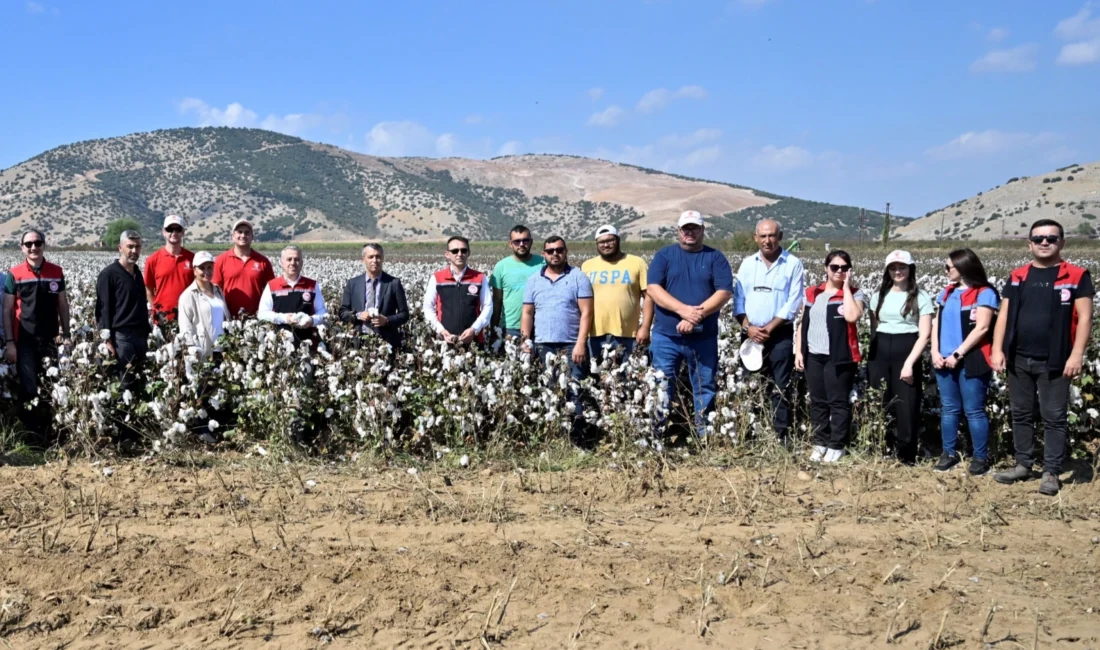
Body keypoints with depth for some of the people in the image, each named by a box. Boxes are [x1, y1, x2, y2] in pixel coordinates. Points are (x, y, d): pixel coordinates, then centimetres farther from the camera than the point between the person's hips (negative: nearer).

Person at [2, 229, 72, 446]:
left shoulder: (56, 272, 5)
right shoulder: (14, 275, -2)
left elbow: (63, 306, 11)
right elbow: (7, 311, -1)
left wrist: (66, 335, 6)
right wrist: (9, 342, -6)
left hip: (50, 339, 2)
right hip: (25, 341, -2)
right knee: (29, 389, -2)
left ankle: (49, 432, 18)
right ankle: (31, 434, 8)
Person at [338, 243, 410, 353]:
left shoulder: (393, 283, 3)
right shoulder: (352, 284, 9)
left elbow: (404, 314, 4)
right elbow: (343, 312, 11)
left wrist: (387, 320, -13)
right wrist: (358, 315, -9)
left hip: (386, 341, -1)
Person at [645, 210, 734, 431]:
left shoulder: (715, 258, 6)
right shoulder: (664, 255, 6)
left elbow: (724, 292, -5)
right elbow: (652, 288, -5)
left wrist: (696, 316, -17)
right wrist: (683, 309, -18)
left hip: (704, 337, 0)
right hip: (666, 336, 0)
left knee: (705, 387, 5)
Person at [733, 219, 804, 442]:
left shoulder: (793, 264, -2)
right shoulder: (747, 264, 9)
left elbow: (793, 302, -8)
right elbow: (738, 298, 7)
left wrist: (769, 328, -12)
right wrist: (747, 327, -8)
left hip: (780, 334, -3)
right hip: (751, 334, 4)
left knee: (780, 387, -2)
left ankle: (781, 435, 1)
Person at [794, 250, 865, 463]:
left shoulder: (854, 294, -1)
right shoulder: (811, 293, 10)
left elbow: (852, 316, -21)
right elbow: (803, 324, 13)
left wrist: (846, 286, -12)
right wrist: (798, 351, 6)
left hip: (840, 357, -4)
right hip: (813, 356, 4)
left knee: (839, 402, 0)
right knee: (818, 402, 11)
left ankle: (837, 446, 8)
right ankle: (820, 442, 20)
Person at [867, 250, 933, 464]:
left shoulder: (921, 298, -1)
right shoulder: (878, 296, 12)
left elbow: (925, 334, -7)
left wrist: (910, 362, -16)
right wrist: (871, 355, 6)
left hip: (906, 353, -4)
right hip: (880, 354, 4)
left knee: (907, 406, -3)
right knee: (880, 405, 5)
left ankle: (907, 456, 8)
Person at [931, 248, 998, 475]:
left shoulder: (984, 293, -6)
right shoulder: (947, 293, 14)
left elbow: (982, 328, -13)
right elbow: (937, 324, 13)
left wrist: (957, 354, -15)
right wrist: (935, 352, -2)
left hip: (971, 361, -6)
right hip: (945, 361, 6)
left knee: (974, 411, -2)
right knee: (948, 409, 11)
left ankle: (981, 457, 7)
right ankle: (949, 453, 19)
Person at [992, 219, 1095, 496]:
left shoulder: (1077, 276, -2)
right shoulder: (1017, 277, 9)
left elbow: (1084, 318, -6)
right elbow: (1004, 316, 9)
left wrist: (1077, 355, -13)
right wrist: (998, 350, 0)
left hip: (1055, 362, -4)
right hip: (1018, 360, 4)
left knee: (1054, 418, 1)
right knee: (1021, 414, 12)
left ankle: (1051, 473, 8)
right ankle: (1023, 464, 24)